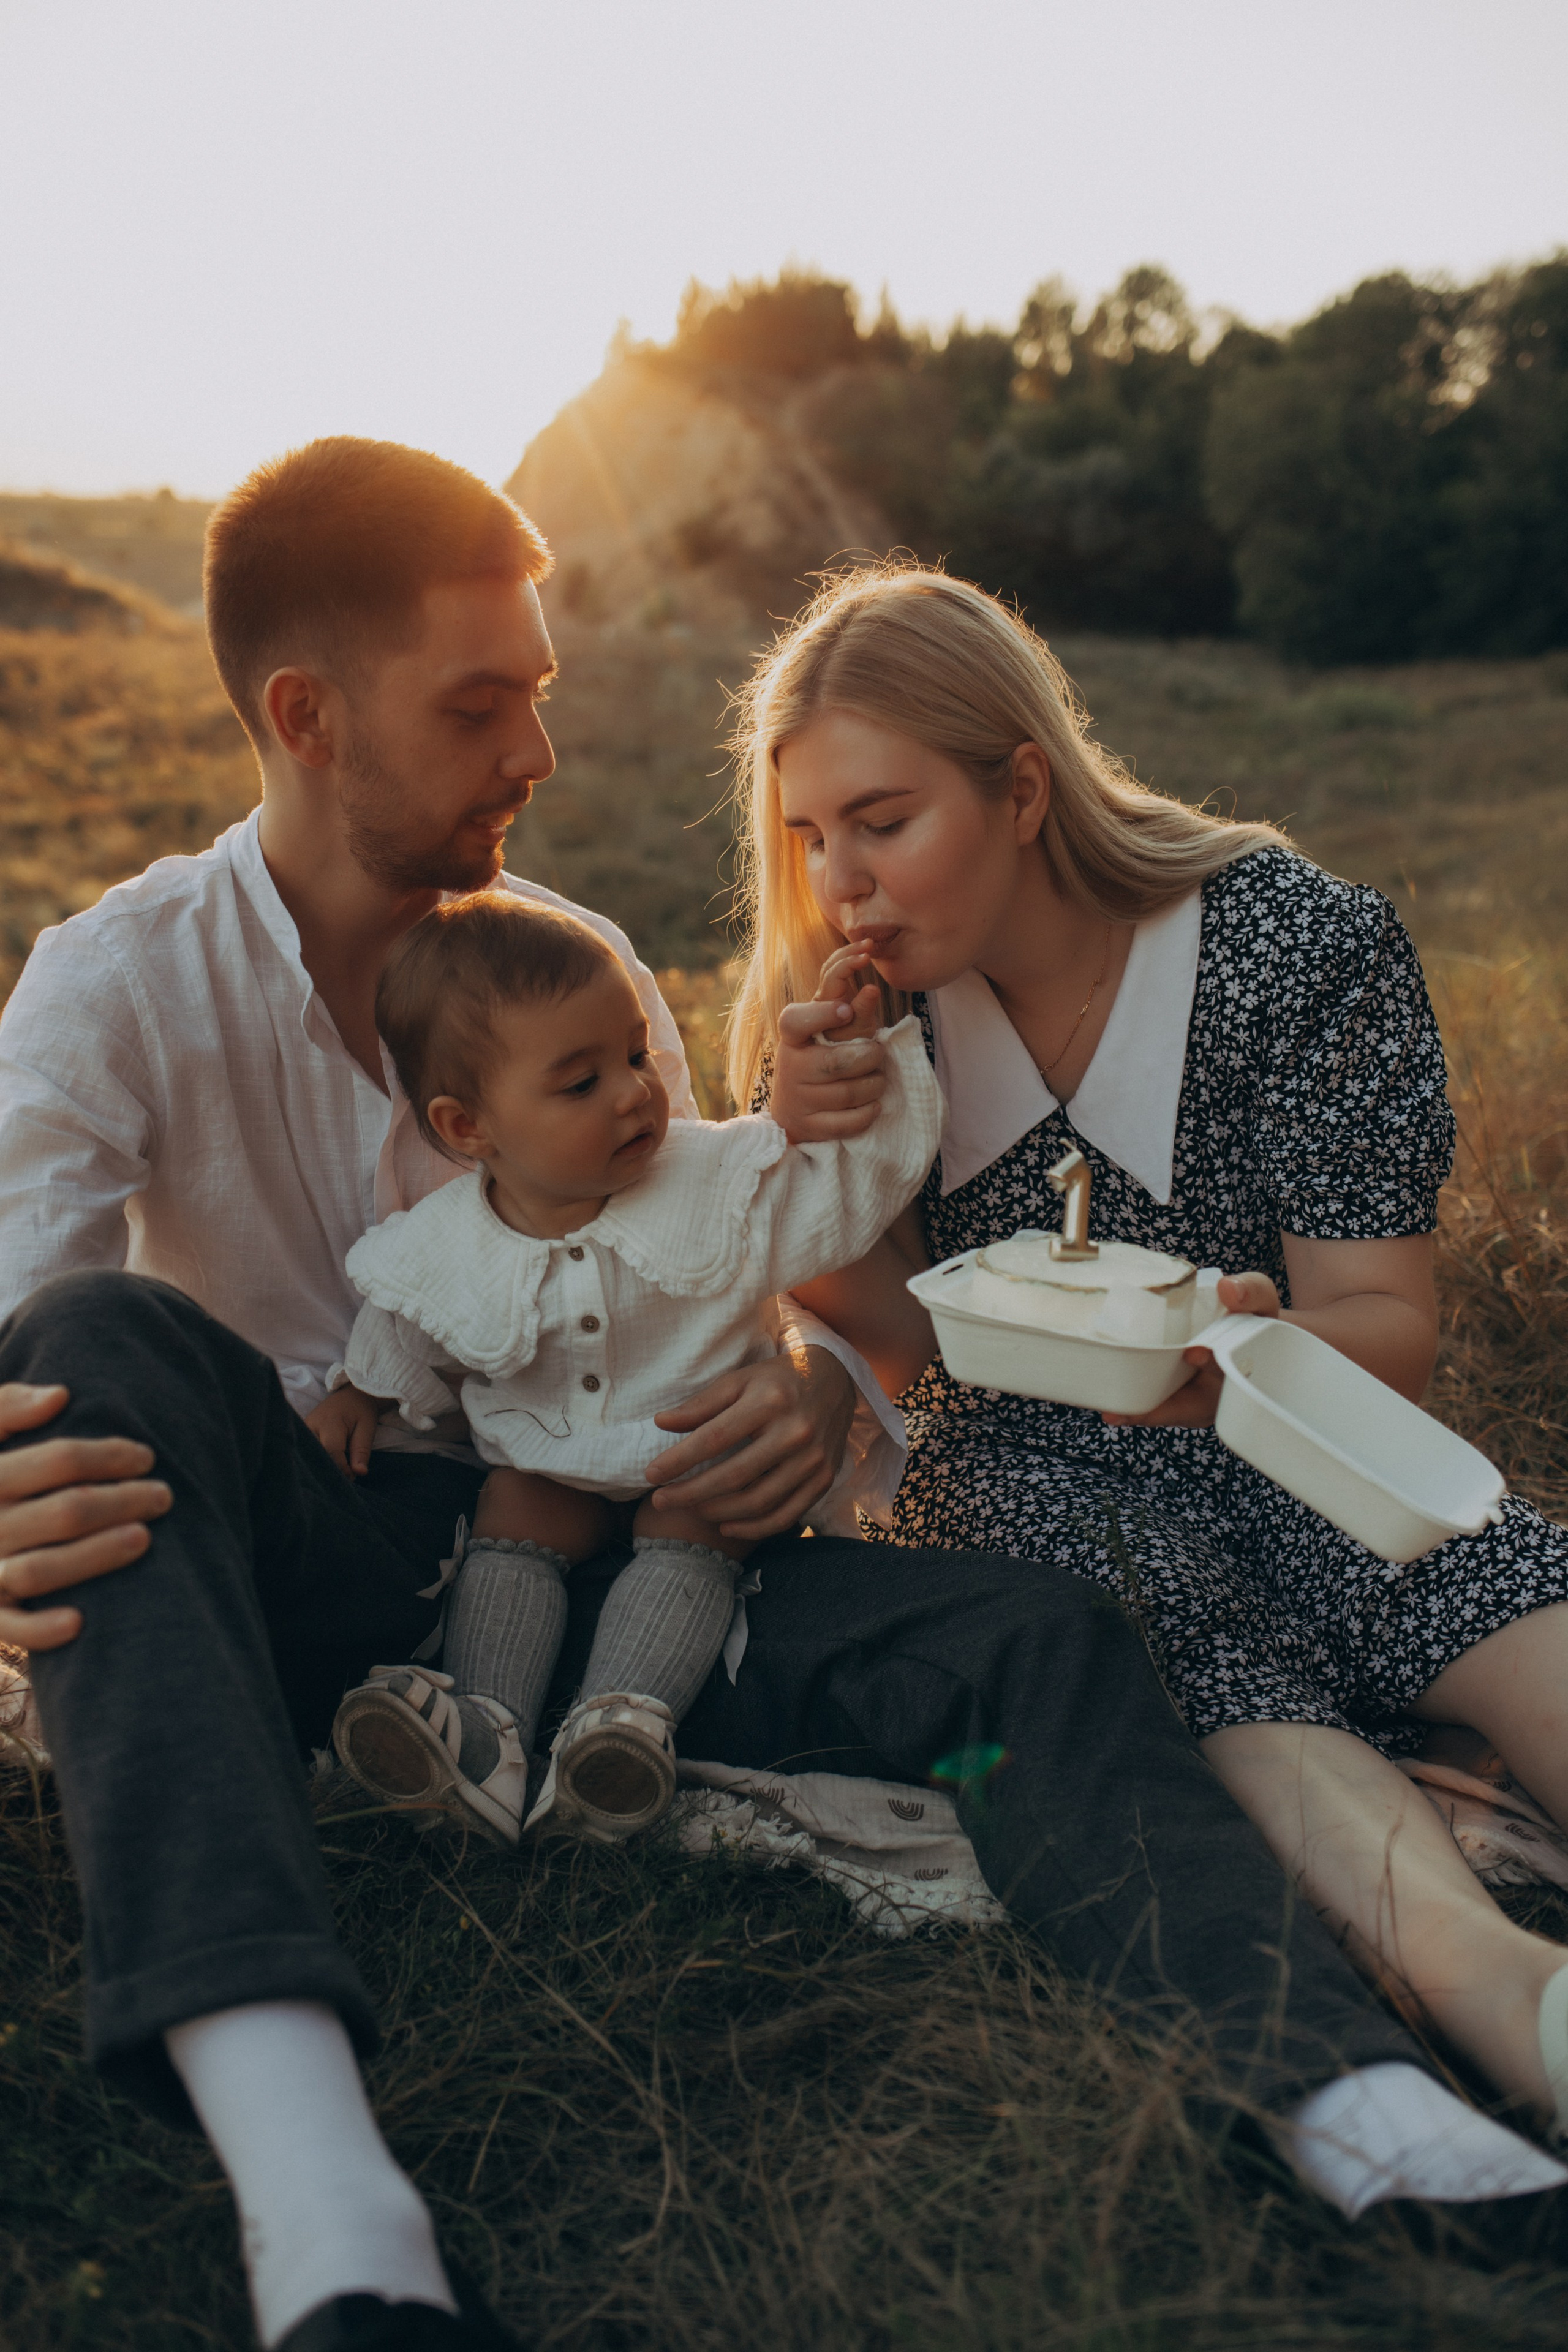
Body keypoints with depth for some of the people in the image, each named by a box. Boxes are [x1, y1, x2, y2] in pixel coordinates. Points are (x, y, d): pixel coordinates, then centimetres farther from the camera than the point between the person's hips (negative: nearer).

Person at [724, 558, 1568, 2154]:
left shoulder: (1303, 944, -11)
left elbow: (1391, 1333, -11)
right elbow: (896, 1347, 0)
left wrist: (1263, 1347, -35)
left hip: (1283, 1449, 0)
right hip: (1027, 1466, 1)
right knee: (1183, 1624, -34)